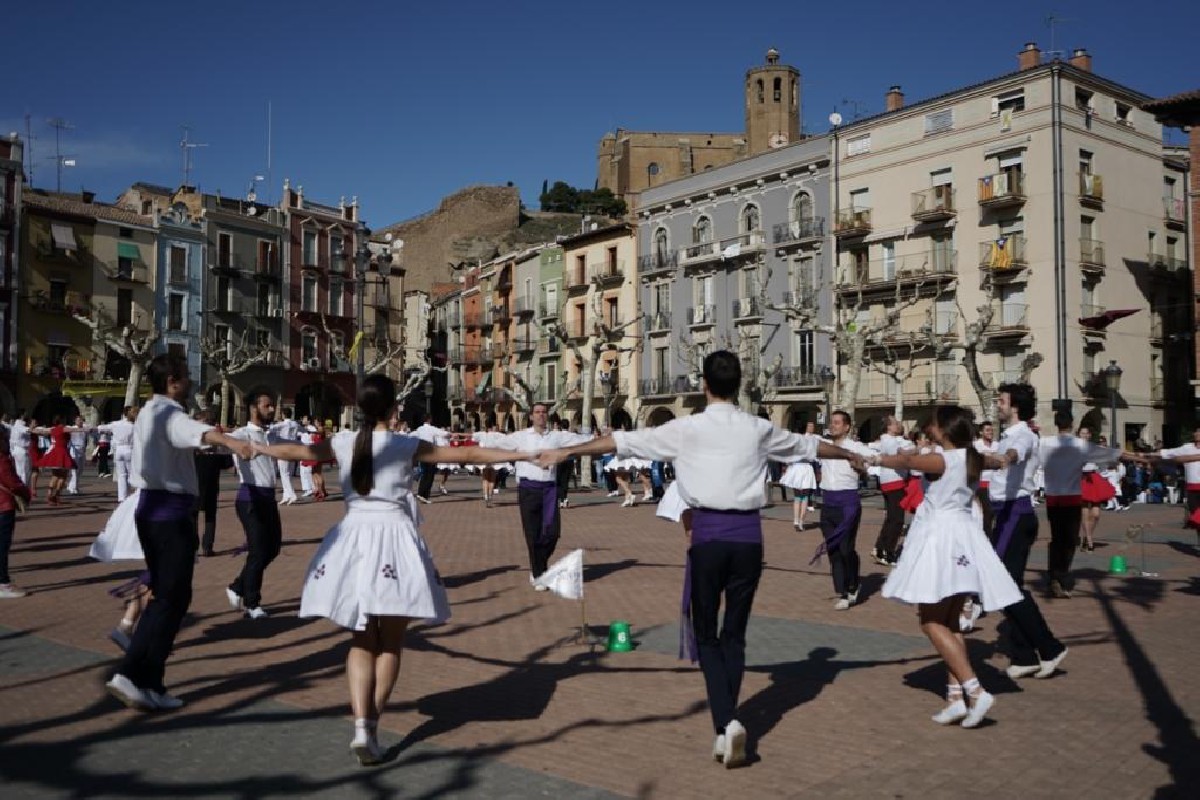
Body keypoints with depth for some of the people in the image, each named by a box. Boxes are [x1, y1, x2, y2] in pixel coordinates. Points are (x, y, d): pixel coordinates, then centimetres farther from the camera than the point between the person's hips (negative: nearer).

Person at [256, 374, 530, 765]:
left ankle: (361, 724, -4)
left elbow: (295, 450, 16)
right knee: (391, 643, 10)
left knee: (361, 641, 13)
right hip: (393, 537, -3)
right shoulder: (406, 445, -5)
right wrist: (525, 454, 2)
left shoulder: (343, 443, 2)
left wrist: (253, 447, 35)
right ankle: (372, 728, 11)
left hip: (353, 537, 3)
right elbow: (467, 455, -4)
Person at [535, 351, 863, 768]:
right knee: (734, 634, 14)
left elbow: (621, 441, 3)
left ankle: (726, 721, -9)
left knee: (706, 635, 8)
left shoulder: (687, 428, 0)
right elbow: (810, 445, 23)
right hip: (748, 533, 3)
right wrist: (853, 455, 41)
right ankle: (726, 727, 19)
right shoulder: (759, 429, 8)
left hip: (708, 532, -2)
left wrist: (565, 451, 11)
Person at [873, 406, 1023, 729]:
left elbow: (904, 462, -2)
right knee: (949, 622, 14)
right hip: (963, 538, 8)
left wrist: (877, 458, 16)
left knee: (931, 622, -2)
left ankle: (974, 690, -10)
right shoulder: (972, 459, 7)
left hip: (941, 537, -8)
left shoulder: (941, 460, -16)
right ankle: (956, 695, 12)